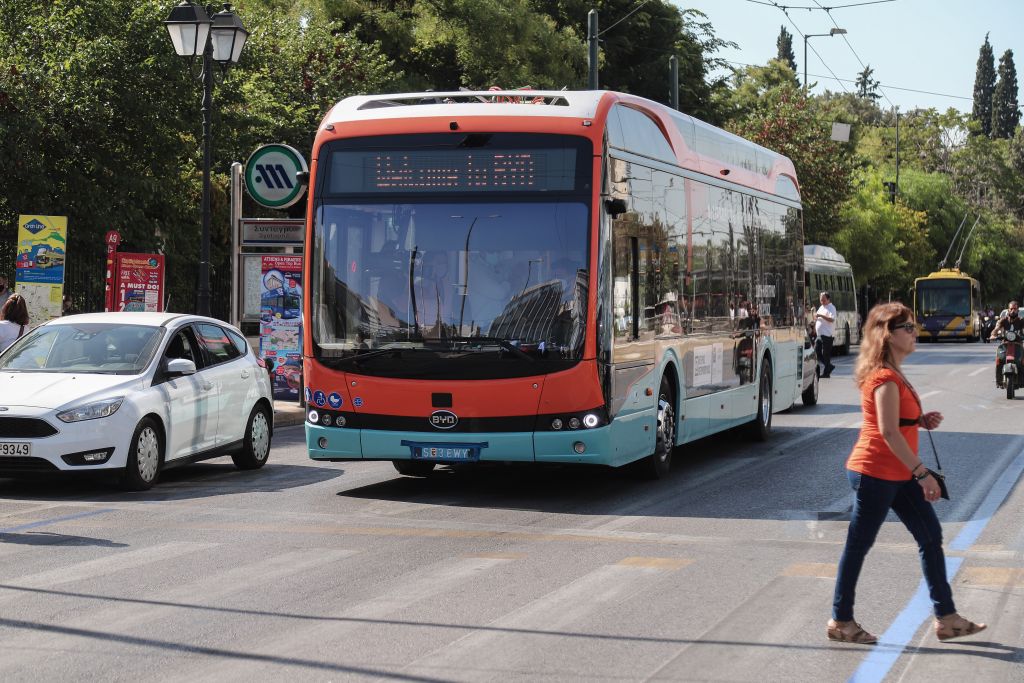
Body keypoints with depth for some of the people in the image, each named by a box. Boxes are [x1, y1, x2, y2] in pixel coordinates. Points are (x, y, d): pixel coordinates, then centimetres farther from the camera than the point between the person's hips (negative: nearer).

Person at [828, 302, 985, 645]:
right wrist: (923, 473, -24)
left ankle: (946, 618, 13)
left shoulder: (893, 374, 12)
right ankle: (841, 621, 11)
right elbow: (888, 431, -24)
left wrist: (922, 421, 5)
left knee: (930, 535, 9)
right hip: (875, 472, -10)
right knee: (859, 545, 1)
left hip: (898, 473, 10)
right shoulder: (885, 378, -18)